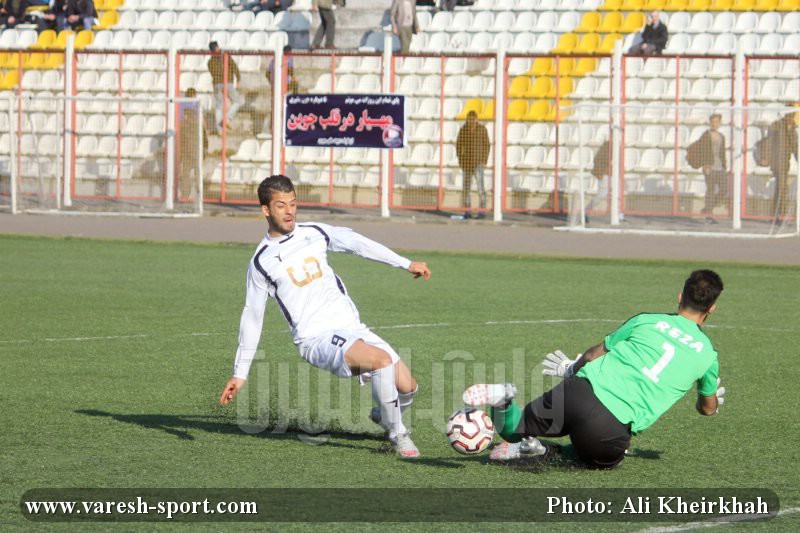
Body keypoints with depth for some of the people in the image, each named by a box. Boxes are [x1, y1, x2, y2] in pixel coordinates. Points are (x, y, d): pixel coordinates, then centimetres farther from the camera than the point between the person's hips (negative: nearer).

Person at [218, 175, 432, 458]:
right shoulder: (261, 262, 1)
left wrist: (406, 263, 13)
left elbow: (358, 244, 17)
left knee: (407, 385, -7)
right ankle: (398, 436, -13)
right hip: (317, 340, -5)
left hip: (351, 327, 5)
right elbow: (252, 317, 6)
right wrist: (240, 373, 8)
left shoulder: (314, 233, 11)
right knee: (382, 360, -31)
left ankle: (382, 416, 29)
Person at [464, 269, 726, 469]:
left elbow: (592, 356, 20)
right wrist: (714, 397, 56)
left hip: (578, 392, 2)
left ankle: (503, 399, -14)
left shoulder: (647, 320, 13)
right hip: (613, 427, -2)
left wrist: (571, 369, 42)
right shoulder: (707, 355, 11)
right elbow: (708, 408, 31)